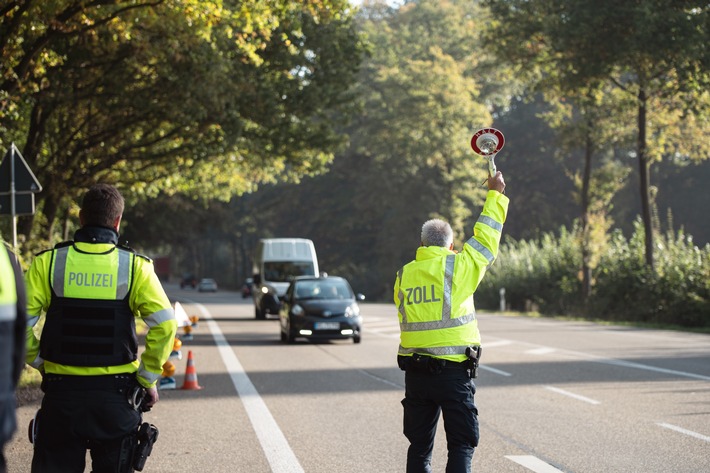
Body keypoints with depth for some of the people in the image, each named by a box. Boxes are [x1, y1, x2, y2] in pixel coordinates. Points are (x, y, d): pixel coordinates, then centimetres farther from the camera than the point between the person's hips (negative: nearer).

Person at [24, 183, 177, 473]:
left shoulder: (48, 262, -2)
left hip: (61, 391, 0)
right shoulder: (135, 266, -3)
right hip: (116, 394, 0)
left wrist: (39, 362, 7)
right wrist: (149, 379, 0)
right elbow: (164, 324, -11)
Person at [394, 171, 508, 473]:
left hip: (415, 372, 4)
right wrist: (495, 194, 18)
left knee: (419, 445, 12)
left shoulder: (403, 276, 7)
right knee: (461, 444, 3)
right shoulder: (457, 267, -6)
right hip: (454, 371, -4)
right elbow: (486, 236, 6)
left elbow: (407, 318, 12)